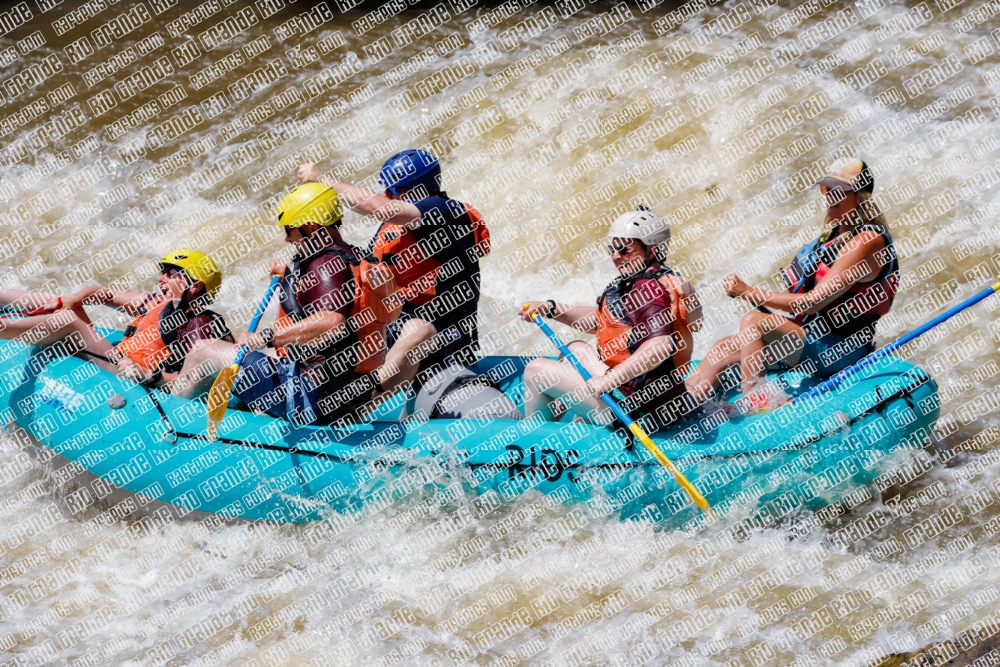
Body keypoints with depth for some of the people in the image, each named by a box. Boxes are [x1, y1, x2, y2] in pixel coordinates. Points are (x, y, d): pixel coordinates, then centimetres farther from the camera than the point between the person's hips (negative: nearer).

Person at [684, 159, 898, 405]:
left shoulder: (867, 241, -14)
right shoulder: (835, 235, 17)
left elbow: (813, 302, -19)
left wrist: (749, 292, -15)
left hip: (838, 349, -10)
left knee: (753, 322, -27)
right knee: (723, 349, 3)